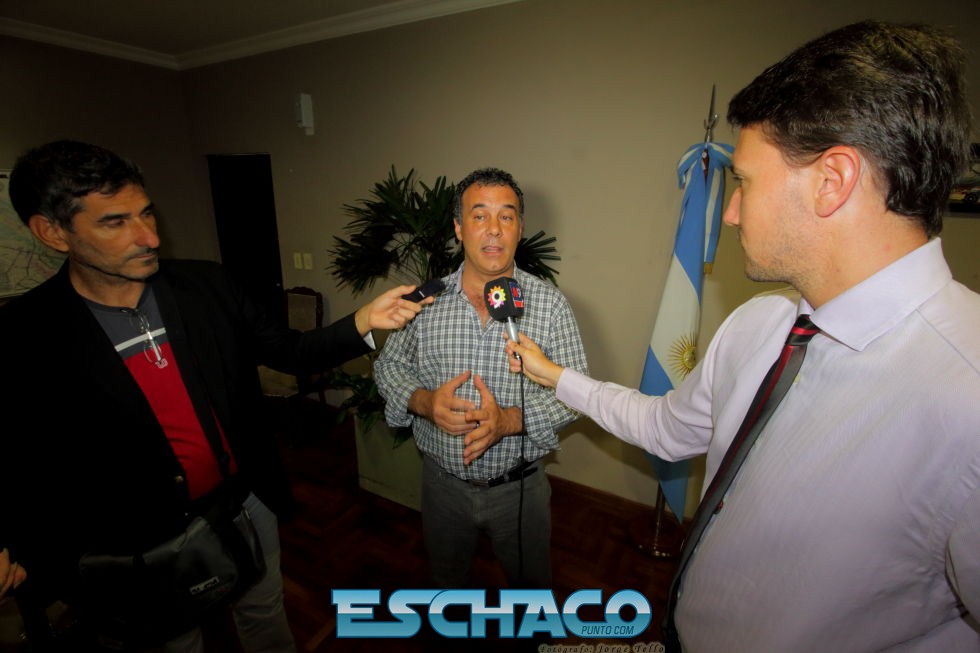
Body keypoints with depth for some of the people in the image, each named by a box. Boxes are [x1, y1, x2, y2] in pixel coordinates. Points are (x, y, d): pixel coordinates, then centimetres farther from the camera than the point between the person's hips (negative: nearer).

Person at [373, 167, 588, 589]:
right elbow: (389, 364, 0)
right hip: (443, 481, 2)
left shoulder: (550, 304, -13)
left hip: (520, 487, -1)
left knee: (530, 585, 26)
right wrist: (424, 401, -21)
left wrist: (508, 419, -28)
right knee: (445, 580, 29)